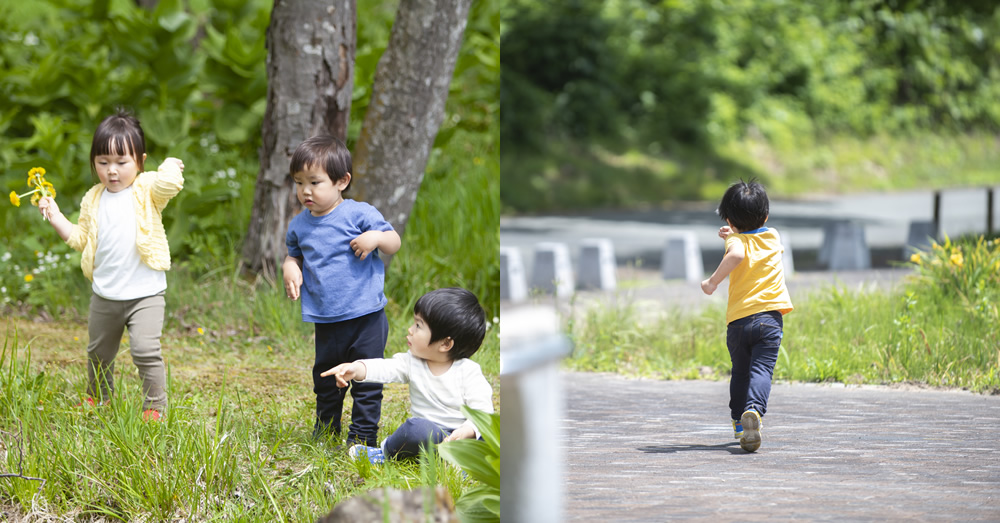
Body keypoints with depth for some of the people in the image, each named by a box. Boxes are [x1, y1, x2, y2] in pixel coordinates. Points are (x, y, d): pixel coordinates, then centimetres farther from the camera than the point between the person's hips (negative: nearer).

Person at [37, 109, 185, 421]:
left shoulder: (147, 190, -8)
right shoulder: (93, 200, 7)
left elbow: (168, 184, -31)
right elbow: (81, 239, 14)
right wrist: (56, 217, 7)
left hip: (145, 293, -6)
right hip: (105, 295, 6)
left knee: (145, 349, -18)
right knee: (99, 352, 21)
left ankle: (155, 407, -5)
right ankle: (97, 398, 44)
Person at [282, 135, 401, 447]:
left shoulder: (359, 214, -8)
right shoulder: (299, 225, 6)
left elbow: (395, 243, -4)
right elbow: (294, 254, 22)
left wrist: (377, 237, -25)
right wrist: (290, 268, -1)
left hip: (365, 318, -5)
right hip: (326, 321, 5)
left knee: (366, 380, 0)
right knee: (325, 378, 17)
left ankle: (361, 438, 9)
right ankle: (325, 430, 35)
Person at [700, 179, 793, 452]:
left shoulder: (737, 241, 1)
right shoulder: (773, 238, 14)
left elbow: (737, 255, -25)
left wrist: (713, 281, -18)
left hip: (738, 320, -1)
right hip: (770, 318, 1)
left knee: (740, 373, 18)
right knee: (761, 370, -13)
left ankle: (740, 423, 25)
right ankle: (754, 411, -39)